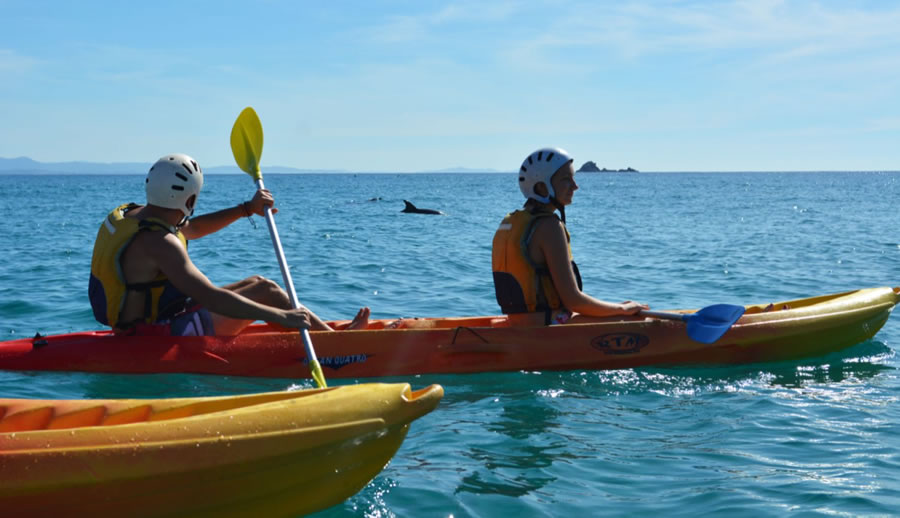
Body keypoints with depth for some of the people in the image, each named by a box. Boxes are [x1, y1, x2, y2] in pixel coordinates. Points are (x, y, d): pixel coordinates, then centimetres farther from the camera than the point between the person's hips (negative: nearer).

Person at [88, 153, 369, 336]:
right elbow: (211, 298, -33)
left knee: (254, 283, 15)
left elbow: (191, 229, 21)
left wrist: (247, 209, 14)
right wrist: (280, 316, -30)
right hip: (158, 336, -10)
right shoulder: (157, 242, -27)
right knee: (267, 292, -8)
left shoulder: (130, 214, 4)